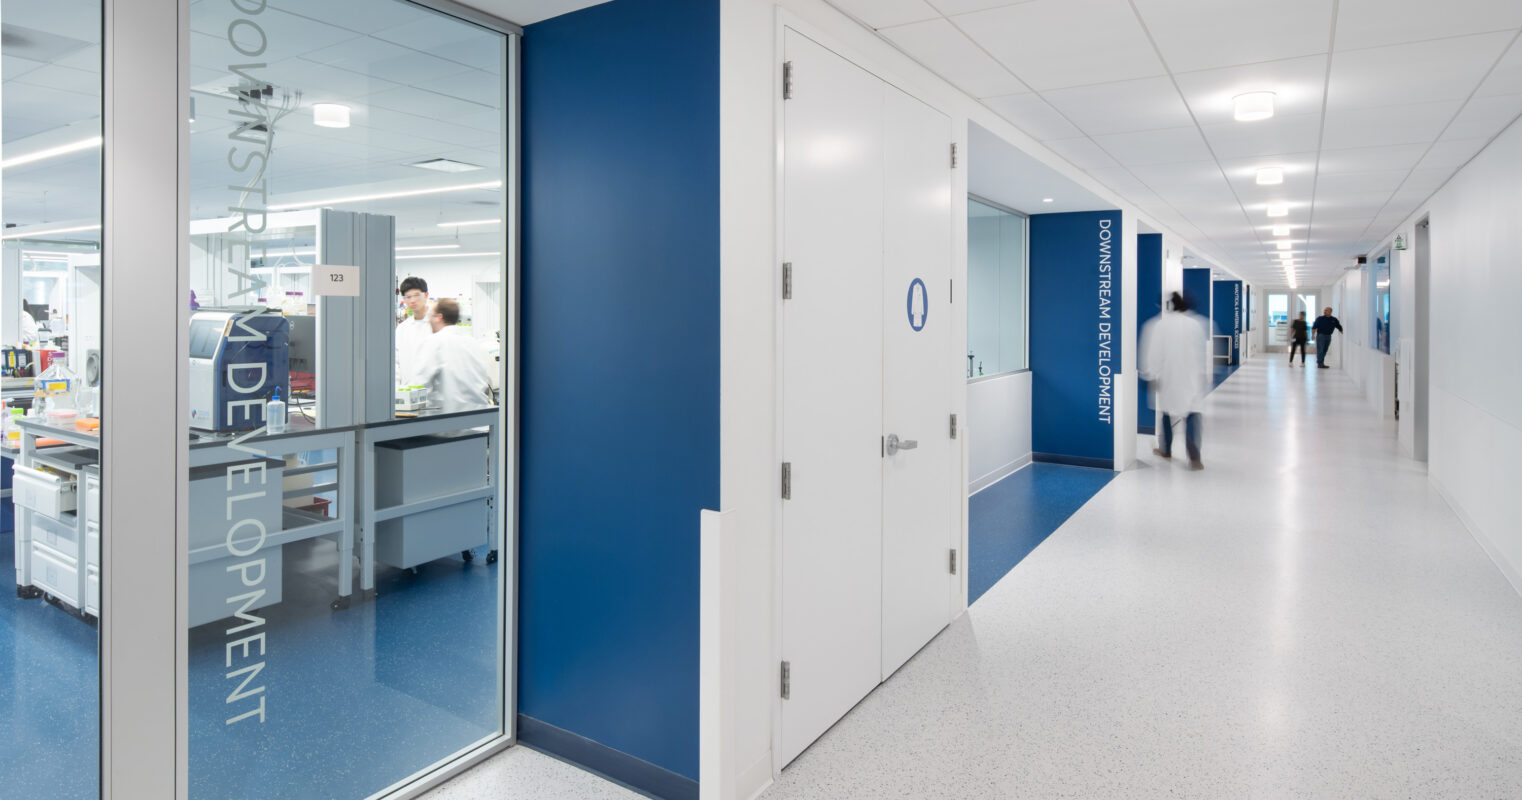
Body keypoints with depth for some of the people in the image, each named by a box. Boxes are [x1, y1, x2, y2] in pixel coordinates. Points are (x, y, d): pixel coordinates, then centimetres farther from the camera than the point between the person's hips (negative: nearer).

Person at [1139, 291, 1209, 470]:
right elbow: (1202, 353, 4)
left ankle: (1166, 450, 33)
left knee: (1167, 413, 18)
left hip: (1167, 377, 0)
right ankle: (1194, 457, -15)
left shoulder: (1158, 325, -5)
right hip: (1190, 378, 0)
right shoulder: (1196, 324, -1)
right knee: (1192, 415, -3)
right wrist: (1204, 376, 12)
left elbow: (1153, 353, -6)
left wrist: (1151, 374, 2)